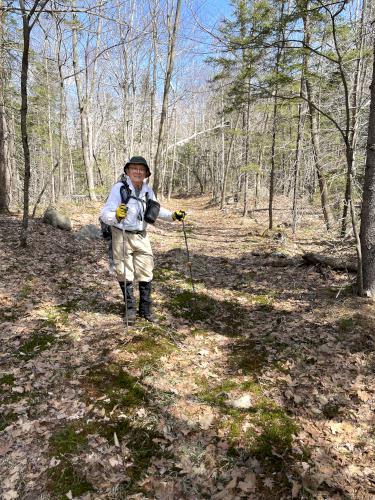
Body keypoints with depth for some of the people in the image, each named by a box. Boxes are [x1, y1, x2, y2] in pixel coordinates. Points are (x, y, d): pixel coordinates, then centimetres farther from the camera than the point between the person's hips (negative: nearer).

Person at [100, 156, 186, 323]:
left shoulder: (147, 190, 1)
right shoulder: (119, 188, -16)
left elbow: (155, 209, 18)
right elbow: (105, 215, -21)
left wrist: (172, 215, 3)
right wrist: (116, 216, -43)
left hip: (141, 237, 5)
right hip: (122, 236, -4)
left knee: (146, 275, 8)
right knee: (125, 275, 7)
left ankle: (145, 309, 25)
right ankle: (130, 309, 25)